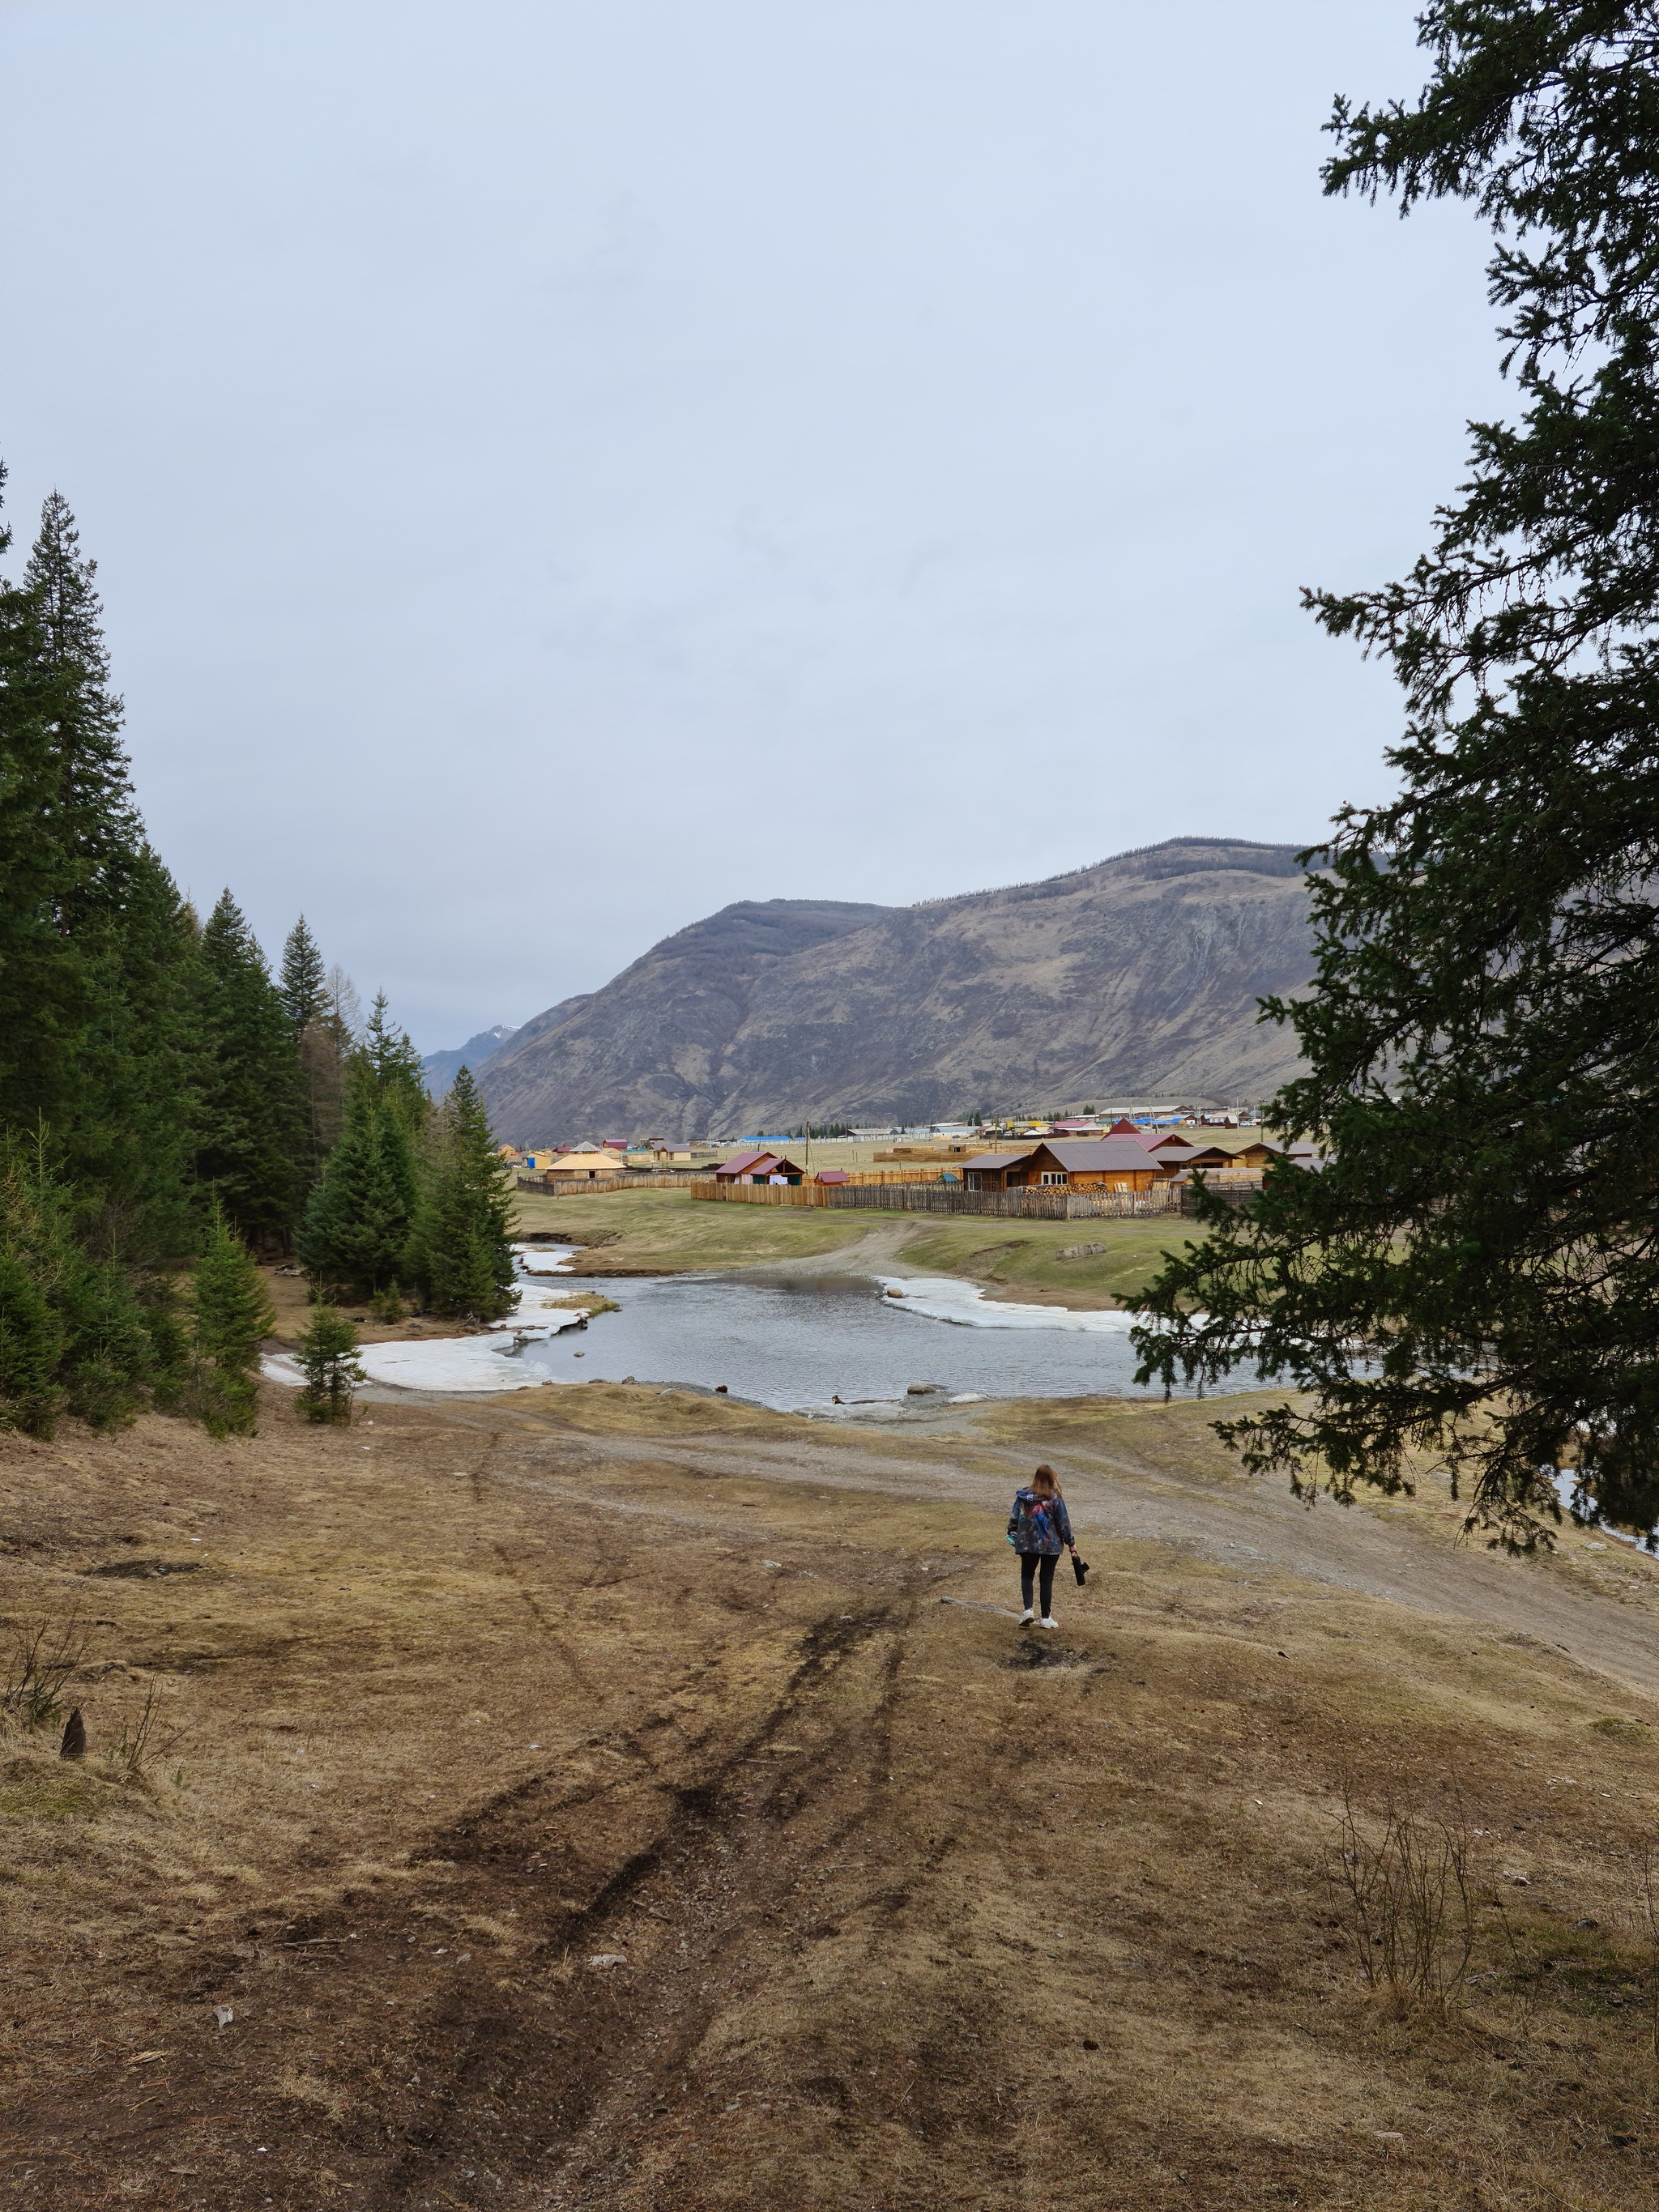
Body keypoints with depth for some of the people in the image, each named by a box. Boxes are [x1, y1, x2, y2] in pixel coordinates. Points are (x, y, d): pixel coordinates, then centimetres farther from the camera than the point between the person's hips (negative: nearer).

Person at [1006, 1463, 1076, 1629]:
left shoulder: (1023, 1496, -5)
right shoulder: (1055, 1499, -12)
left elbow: (1014, 1517, 2)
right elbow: (1063, 1523, -7)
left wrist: (1012, 1535, 18)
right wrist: (1070, 1542, 5)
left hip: (1027, 1544, 2)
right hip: (1051, 1545, -2)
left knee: (1027, 1576, 17)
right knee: (1046, 1579, 8)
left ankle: (1027, 1609, -3)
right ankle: (1046, 1617, 11)